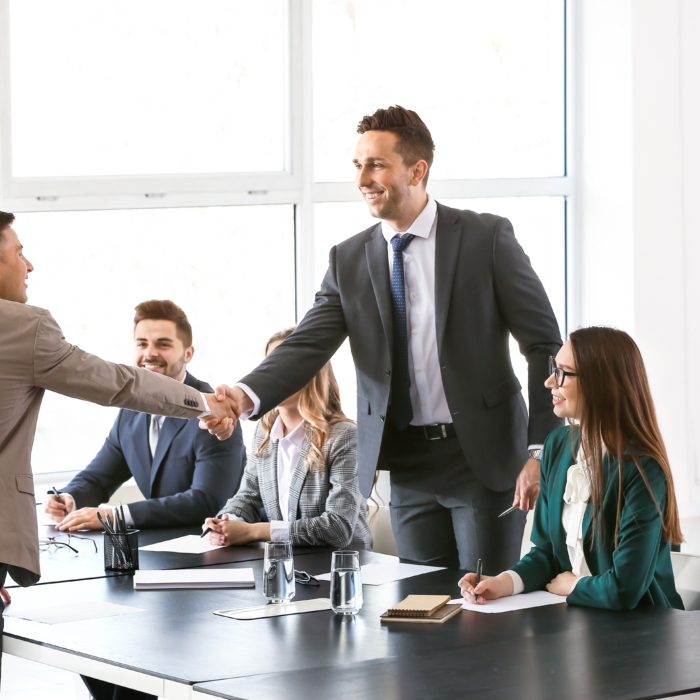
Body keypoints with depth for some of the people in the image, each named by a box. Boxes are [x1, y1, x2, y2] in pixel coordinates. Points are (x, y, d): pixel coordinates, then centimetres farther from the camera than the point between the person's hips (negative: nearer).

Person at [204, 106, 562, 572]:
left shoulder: (487, 238, -4)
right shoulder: (348, 260, 6)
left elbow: (545, 343, -3)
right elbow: (307, 346, -4)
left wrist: (540, 450, -11)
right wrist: (247, 396, -25)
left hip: (484, 459, -3)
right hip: (408, 469, 4)